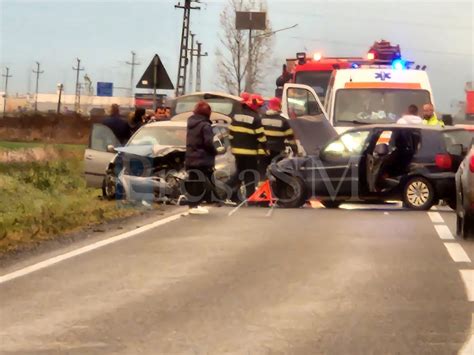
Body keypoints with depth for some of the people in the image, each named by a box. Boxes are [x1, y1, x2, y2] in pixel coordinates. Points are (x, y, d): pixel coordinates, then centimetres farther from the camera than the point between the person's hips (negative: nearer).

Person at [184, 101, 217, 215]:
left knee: (192, 183, 11)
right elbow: (208, 142, -20)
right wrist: (214, 151, -5)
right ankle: (196, 205, -8)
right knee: (202, 183, -5)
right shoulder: (205, 125, -15)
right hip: (203, 159, -8)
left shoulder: (191, 123, 11)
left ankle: (192, 204, 15)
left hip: (190, 158, 8)